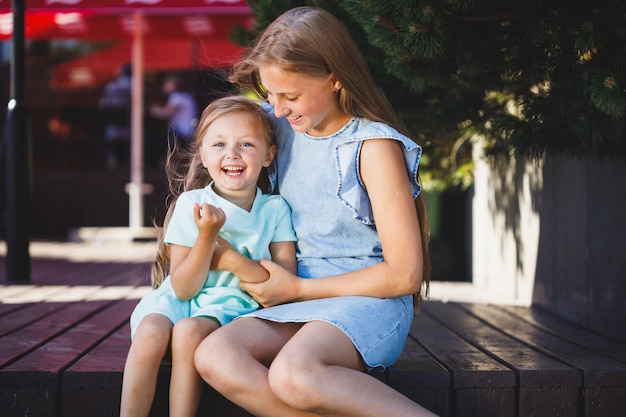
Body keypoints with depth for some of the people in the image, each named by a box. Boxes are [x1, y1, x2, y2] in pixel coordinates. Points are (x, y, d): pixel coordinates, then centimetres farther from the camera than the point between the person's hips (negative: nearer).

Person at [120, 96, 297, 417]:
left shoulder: (275, 210, -1)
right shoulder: (190, 205, -2)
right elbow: (183, 288, -6)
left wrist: (227, 255, -16)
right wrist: (207, 236, -21)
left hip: (231, 303, -1)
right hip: (180, 299, 1)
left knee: (189, 330, -32)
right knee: (151, 331, -30)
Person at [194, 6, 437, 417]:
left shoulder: (374, 146, -8)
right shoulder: (283, 128, 10)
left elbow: (405, 274, -11)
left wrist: (297, 289, -8)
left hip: (367, 300, -6)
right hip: (298, 305, 7)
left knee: (292, 374, -38)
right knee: (214, 356, -27)